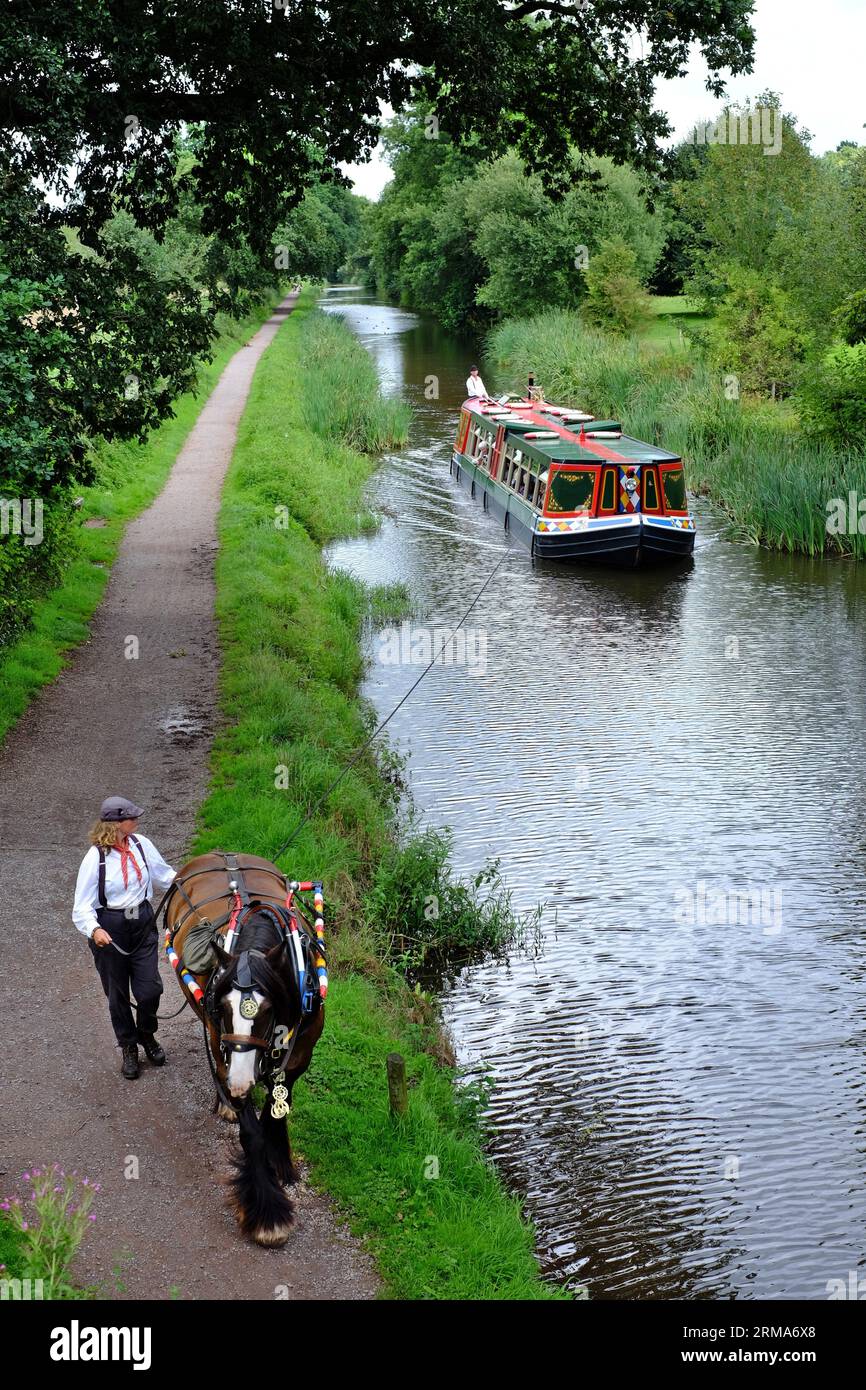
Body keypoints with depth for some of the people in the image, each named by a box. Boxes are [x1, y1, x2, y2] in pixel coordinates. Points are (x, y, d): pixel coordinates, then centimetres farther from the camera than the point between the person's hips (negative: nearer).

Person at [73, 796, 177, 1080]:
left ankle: (147, 1035, 31)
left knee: (150, 989, 1)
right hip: (109, 931, -3)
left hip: (142, 923, 3)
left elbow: (165, 876, 14)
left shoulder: (141, 845, -3)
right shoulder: (96, 857, -16)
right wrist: (94, 930, -34)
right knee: (117, 994, 11)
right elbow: (83, 906, -16)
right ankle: (128, 1048, 32)